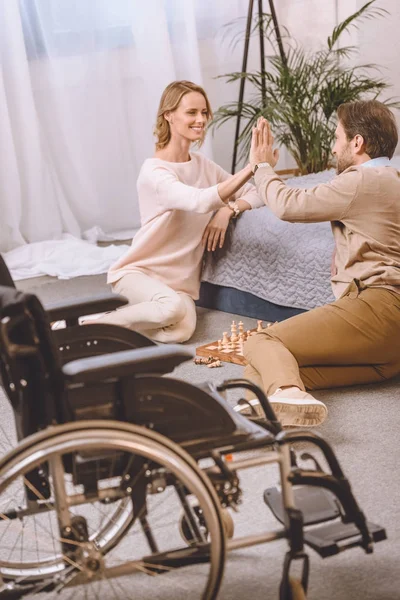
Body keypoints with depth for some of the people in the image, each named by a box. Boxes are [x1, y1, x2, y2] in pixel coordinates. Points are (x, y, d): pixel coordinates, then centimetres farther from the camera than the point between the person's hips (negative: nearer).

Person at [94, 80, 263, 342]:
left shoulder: (203, 164, 7)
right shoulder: (154, 172, -16)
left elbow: (256, 195, 6)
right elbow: (201, 202, -33)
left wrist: (229, 209, -15)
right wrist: (250, 167, -41)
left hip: (181, 280, 5)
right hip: (140, 271, -5)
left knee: (181, 331, -26)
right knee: (172, 307, -37)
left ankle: (125, 315, 2)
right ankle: (90, 325, -13)